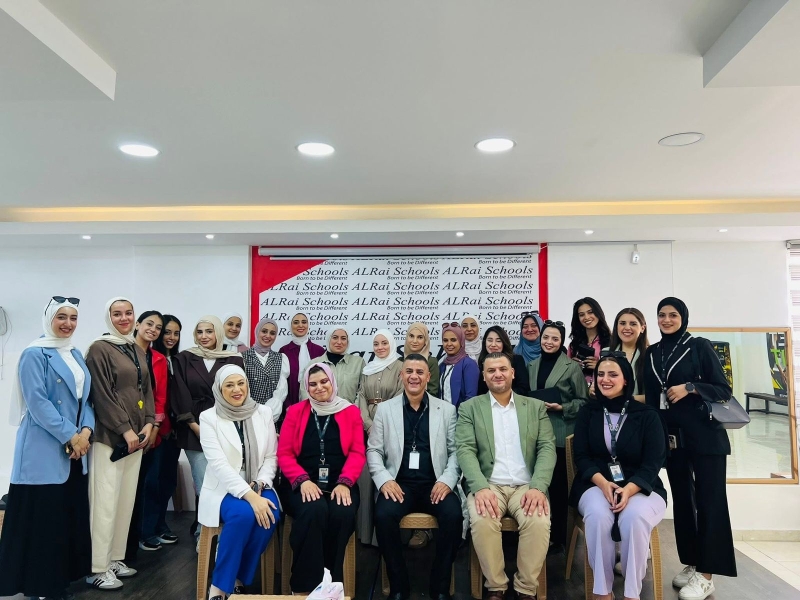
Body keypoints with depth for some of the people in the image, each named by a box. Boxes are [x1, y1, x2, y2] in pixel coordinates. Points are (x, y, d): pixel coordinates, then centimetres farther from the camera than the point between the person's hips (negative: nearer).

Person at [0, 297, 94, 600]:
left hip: (76, 449, 7)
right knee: (43, 516, 0)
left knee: (72, 514, 12)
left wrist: (85, 431, -5)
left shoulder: (76, 355, 12)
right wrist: (69, 437, -16)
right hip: (44, 450, -7)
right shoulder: (34, 354, -9)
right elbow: (37, 402, -16)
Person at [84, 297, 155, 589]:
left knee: (127, 500, 11)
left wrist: (148, 424, 1)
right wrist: (125, 430, -14)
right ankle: (98, 570, 6)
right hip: (109, 436, -7)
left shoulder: (138, 351, 14)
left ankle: (115, 559, 22)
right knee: (105, 502, -4)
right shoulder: (99, 349, -7)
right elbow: (102, 394, -13)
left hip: (137, 435, 7)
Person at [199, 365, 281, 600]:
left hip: (257, 487, 3)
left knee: (270, 516, -28)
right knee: (243, 514, -33)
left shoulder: (264, 413, 4)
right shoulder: (208, 417, -5)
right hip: (224, 489, -2)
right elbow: (218, 464, -16)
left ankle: (240, 580, -7)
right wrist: (249, 495, -26)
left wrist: (259, 485, -13)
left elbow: (271, 457, 6)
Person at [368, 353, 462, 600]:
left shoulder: (447, 409, 9)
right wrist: (384, 480, -11)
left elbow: (456, 450, 5)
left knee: (453, 515, -29)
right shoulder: (385, 409, 9)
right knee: (384, 514, -30)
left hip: (435, 484, 0)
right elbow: (373, 450, 5)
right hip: (400, 483, 0)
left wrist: (448, 480, -11)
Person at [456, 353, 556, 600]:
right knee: (482, 521, -30)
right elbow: (465, 450, -3)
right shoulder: (470, 408, 7)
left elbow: (547, 448, 2)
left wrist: (538, 487, -16)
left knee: (539, 522, -28)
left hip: (526, 486, 1)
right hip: (488, 485, -1)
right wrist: (480, 488, -20)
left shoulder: (536, 407, 11)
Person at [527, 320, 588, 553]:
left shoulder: (572, 367, -2)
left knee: (558, 484, 0)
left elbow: (583, 401, -2)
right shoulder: (532, 366, 12)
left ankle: (559, 536, 13)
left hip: (561, 435, -4)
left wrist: (562, 408, -15)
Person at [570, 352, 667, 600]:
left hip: (640, 488, 0)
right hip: (595, 485, 1)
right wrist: (603, 483, -19)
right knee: (598, 515, -32)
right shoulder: (587, 411, 6)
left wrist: (629, 490, -23)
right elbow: (581, 456, 0)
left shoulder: (647, 415, 1)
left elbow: (653, 463, -5)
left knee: (635, 517, -34)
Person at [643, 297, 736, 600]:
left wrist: (690, 387, -19)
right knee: (681, 499, 10)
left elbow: (724, 390, -5)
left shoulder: (700, 346, -3)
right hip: (672, 437, 5)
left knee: (708, 500, -1)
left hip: (705, 435, -5)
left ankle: (706, 575, 5)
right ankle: (691, 563, 22)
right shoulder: (651, 354, 10)